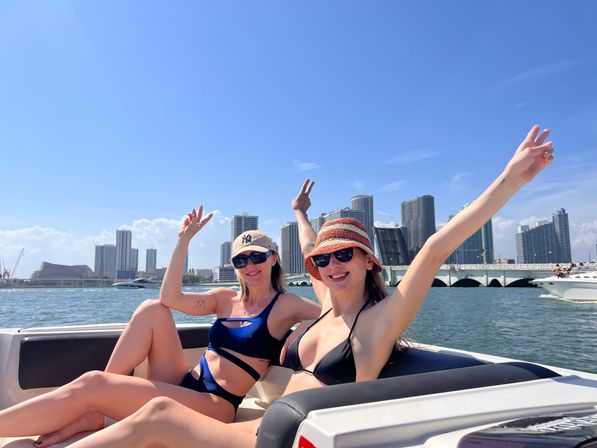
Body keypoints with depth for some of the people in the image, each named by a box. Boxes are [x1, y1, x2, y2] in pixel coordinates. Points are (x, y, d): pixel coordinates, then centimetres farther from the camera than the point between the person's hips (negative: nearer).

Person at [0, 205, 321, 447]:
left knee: (91, 385, -19)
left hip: (214, 406, -6)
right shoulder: (226, 298, 11)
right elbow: (171, 298, -2)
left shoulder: (285, 305, -2)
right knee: (152, 309, -9)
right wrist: (184, 239, -5)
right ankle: (89, 411, -9)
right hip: (184, 385, 6)